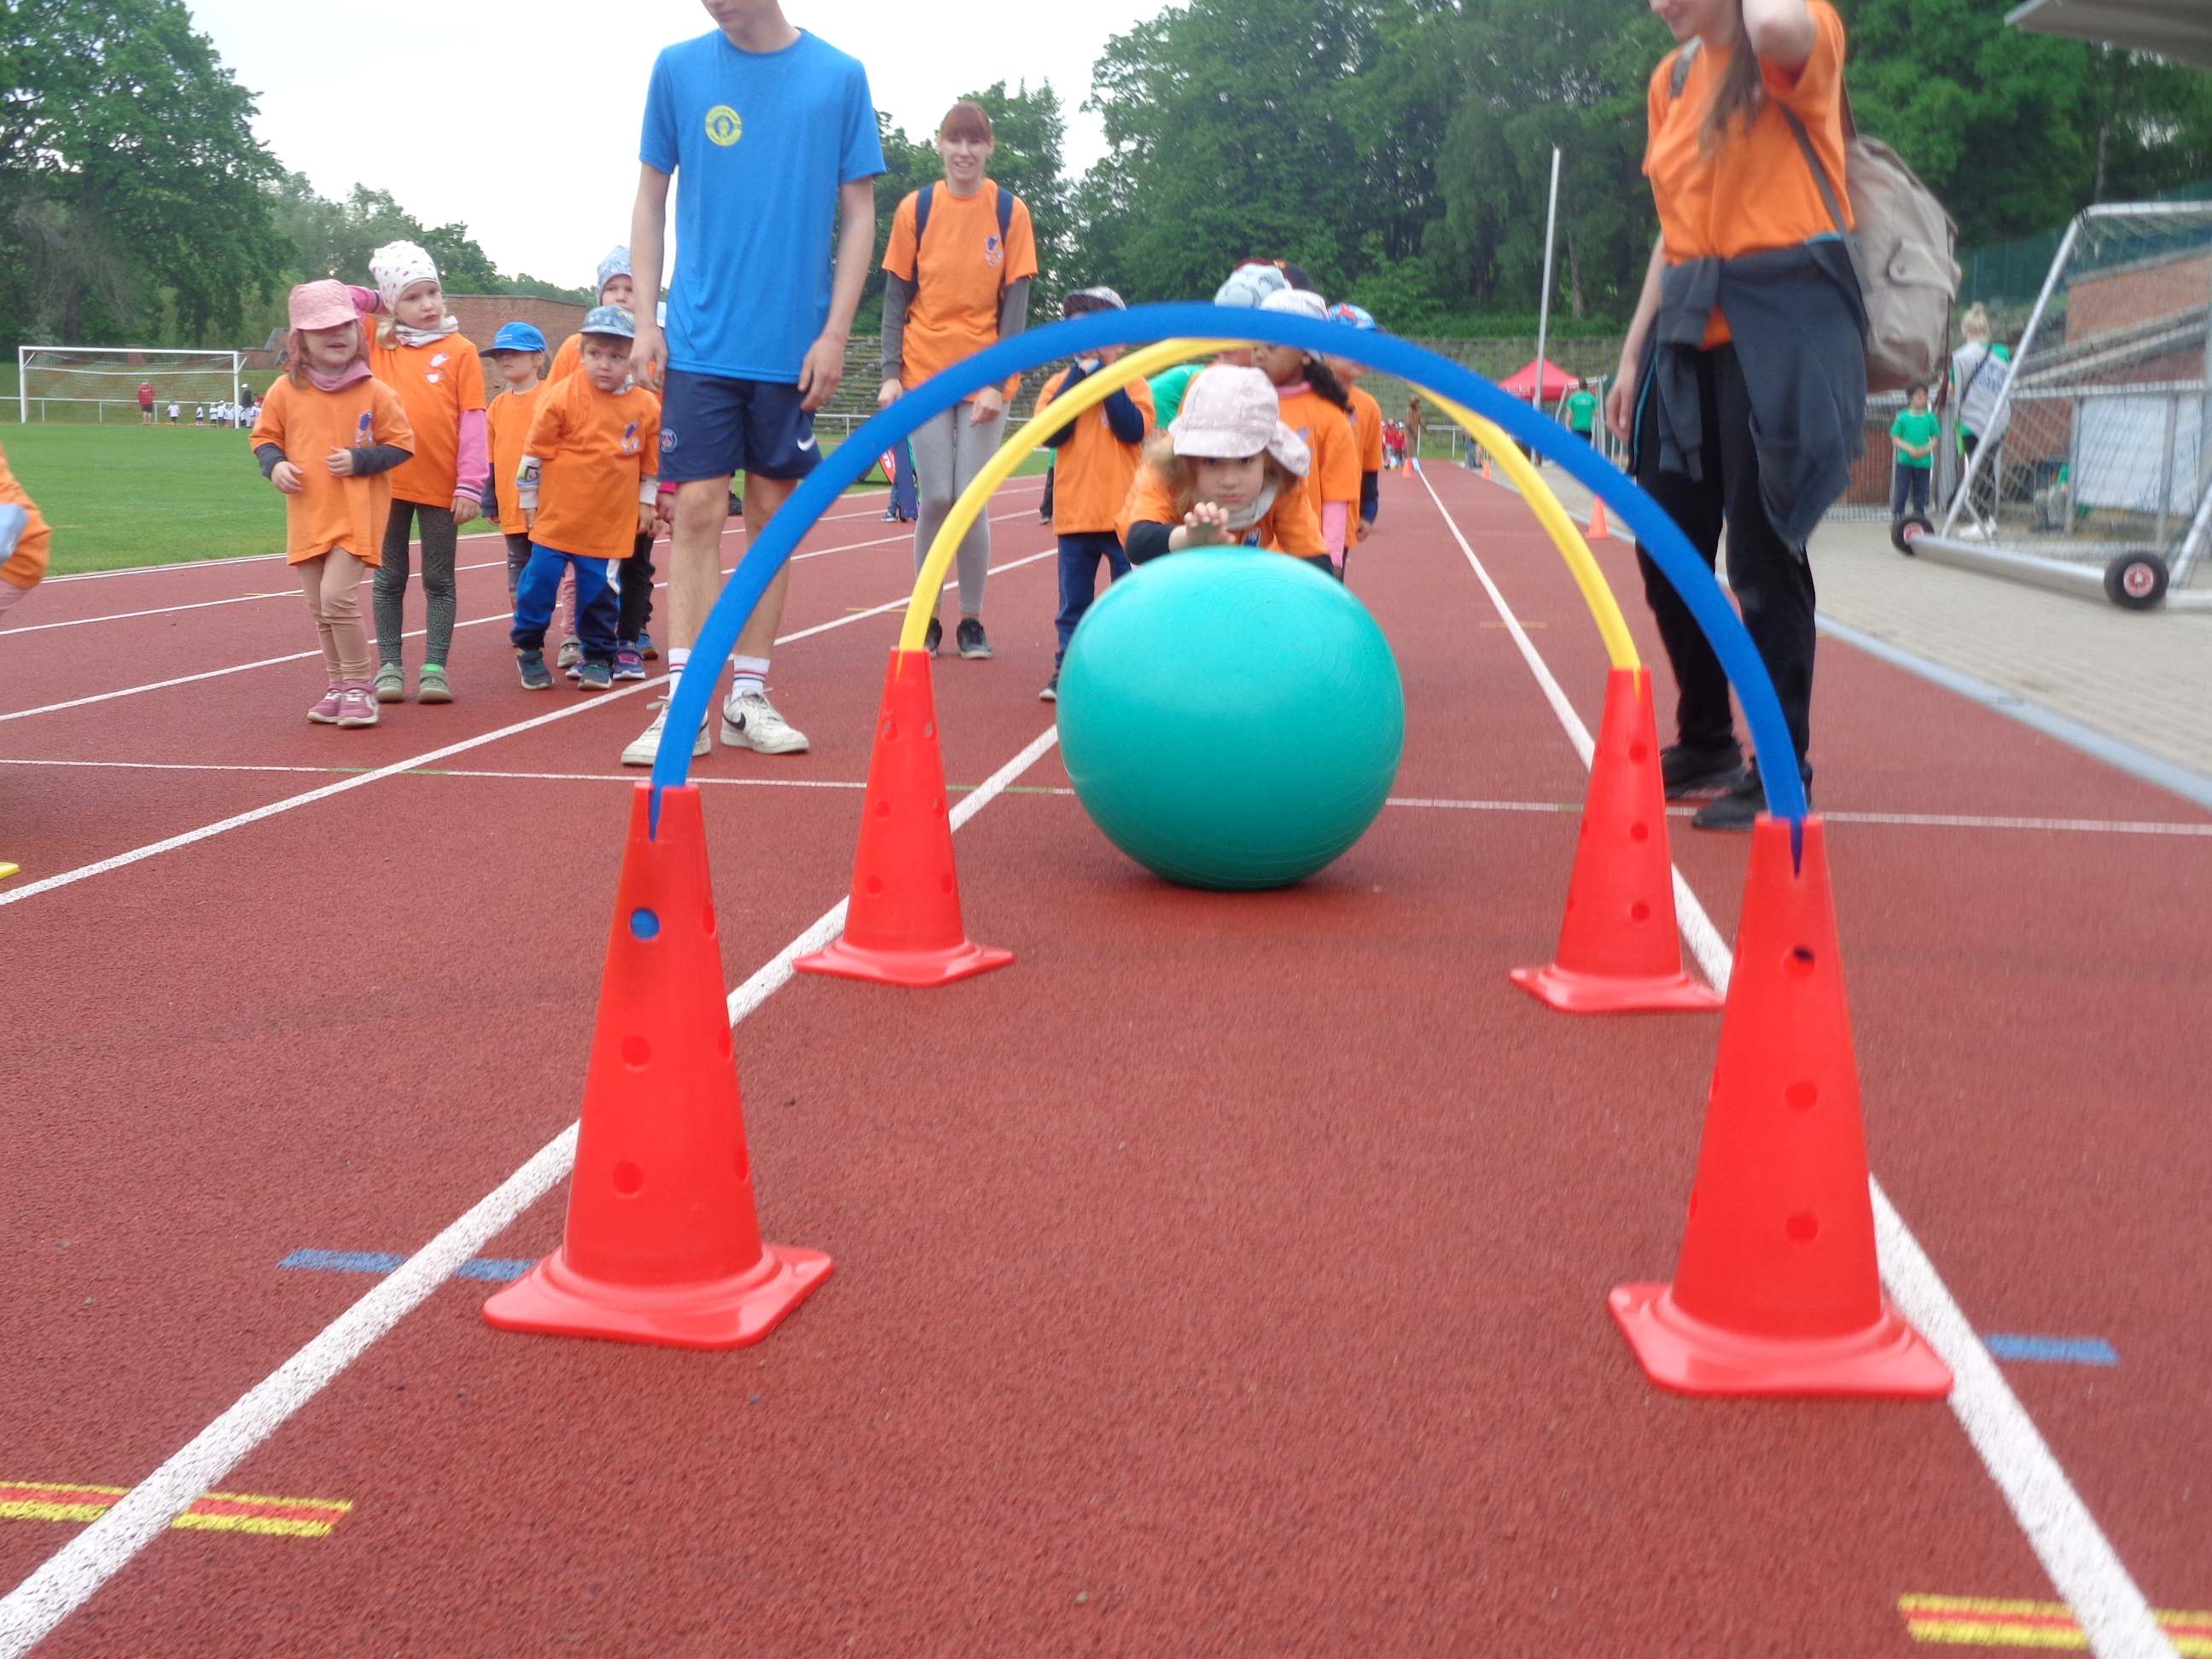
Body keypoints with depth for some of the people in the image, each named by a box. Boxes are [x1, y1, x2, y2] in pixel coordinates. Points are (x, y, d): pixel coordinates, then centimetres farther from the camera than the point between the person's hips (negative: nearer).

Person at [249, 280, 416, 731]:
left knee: (337, 597, -17)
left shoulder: (375, 392, -6)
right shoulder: (286, 391, 2)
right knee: (319, 609, 11)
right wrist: (274, 465, -6)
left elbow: (401, 444, 0)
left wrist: (360, 461, -14)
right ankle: (337, 686, 26)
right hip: (307, 516, 4)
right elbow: (264, 436, 14)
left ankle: (359, 688, -2)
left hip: (356, 513, -4)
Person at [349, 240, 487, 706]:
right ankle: (389, 667, 15)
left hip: (441, 487, -2)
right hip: (387, 481, 2)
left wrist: (470, 486, -11)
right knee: (389, 579, 9)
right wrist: (375, 300, 4)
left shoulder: (460, 350, -2)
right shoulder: (377, 342, 5)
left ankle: (435, 668, 12)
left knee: (439, 580, 7)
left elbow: (472, 422, -5)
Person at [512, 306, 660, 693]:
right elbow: (534, 451, -2)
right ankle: (527, 648, 19)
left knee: (599, 592, 7)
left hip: (610, 524, 1)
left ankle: (598, 657, 20)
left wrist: (646, 502, 13)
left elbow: (653, 462, 11)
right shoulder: (562, 397, -9)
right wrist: (528, 500, 2)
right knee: (539, 581, 2)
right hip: (556, 516, -1)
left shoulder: (646, 407, -2)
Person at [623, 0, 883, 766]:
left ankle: (750, 699, 16)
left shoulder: (839, 76, 1)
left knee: (774, 515, 7)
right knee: (698, 511, -5)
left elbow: (858, 214, 3)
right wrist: (644, 321, 1)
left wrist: (835, 333, -4)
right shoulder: (678, 68, 3)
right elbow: (650, 199, 8)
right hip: (700, 338, 0)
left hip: (794, 347, 0)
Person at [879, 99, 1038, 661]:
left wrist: (999, 382, -8)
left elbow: (1015, 302, -1)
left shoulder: (1010, 212, 0)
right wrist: (891, 373, -5)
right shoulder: (915, 209, 2)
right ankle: (926, 618, 13)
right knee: (935, 498, -2)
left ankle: (972, 621, 10)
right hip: (925, 373, 1)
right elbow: (895, 296, 4)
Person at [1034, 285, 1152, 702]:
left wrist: (1103, 373, -12)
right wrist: (1080, 374, -10)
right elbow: (1050, 433, -11)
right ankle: (1067, 670, 12)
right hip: (1075, 515, 2)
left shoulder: (1132, 384, 3)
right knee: (1074, 602, 7)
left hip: (1124, 514, -2)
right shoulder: (1060, 383, 7)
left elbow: (1133, 429, -16)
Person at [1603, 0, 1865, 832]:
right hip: (1688, 329, 7)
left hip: (1781, 322, -7)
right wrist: (1634, 354, 15)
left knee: (1763, 554, -4)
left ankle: (1783, 768, 9)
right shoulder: (1671, 79, 15)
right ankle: (1706, 744, 27)